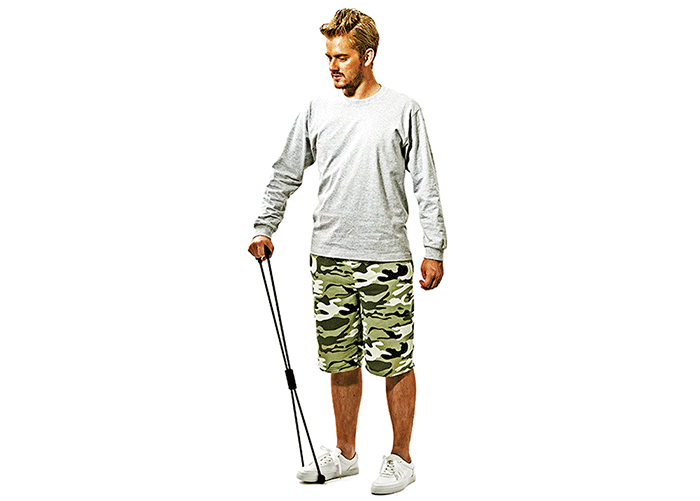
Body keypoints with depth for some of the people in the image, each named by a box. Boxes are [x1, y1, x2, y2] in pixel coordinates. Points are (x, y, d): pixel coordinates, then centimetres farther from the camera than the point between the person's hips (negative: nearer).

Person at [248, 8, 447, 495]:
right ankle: (344, 454, 24)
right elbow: (287, 174, 15)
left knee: (394, 361, -1)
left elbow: (426, 186, 0)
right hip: (329, 257, 4)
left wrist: (435, 249, -4)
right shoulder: (318, 111, 9)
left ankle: (401, 457, 14)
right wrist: (265, 228, 7)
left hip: (386, 258, -4)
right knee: (341, 360, 11)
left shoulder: (403, 111, -1)